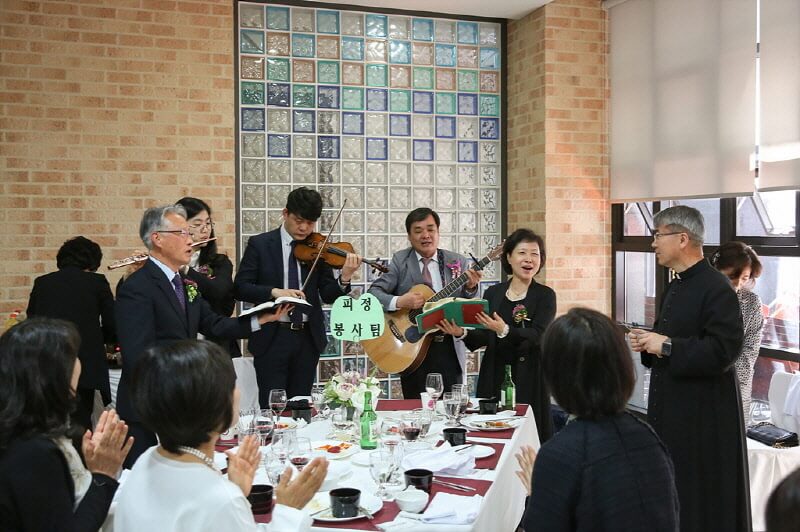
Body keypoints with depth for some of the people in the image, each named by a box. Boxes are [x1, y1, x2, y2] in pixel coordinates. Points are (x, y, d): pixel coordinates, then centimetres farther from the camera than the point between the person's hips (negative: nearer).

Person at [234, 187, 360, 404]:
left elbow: (328, 295, 2)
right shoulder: (259, 244, -2)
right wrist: (274, 292, -24)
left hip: (308, 338, 3)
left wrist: (344, 278, -19)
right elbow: (240, 288, -7)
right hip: (271, 338, -3)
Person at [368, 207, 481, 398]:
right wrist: (398, 302, -22)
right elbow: (373, 292, -6)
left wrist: (470, 288, -15)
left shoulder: (457, 262, 6)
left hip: (449, 349, 2)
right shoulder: (400, 261, 0)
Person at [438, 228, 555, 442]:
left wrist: (504, 331, -31)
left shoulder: (545, 296, 0)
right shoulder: (492, 293, 8)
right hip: (494, 377, 3)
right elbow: (482, 338, 8)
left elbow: (537, 336, -15)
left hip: (528, 379, -3)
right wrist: (461, 333, -12)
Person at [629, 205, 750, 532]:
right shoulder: (676, 287, 13)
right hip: (671, 406, 9)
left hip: (704, 415, -9)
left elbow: (724, 351, -25)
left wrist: (666, 346, -21)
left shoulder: (716, 289, -18)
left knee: (700, 495, 1)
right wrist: (649, 343, 3)